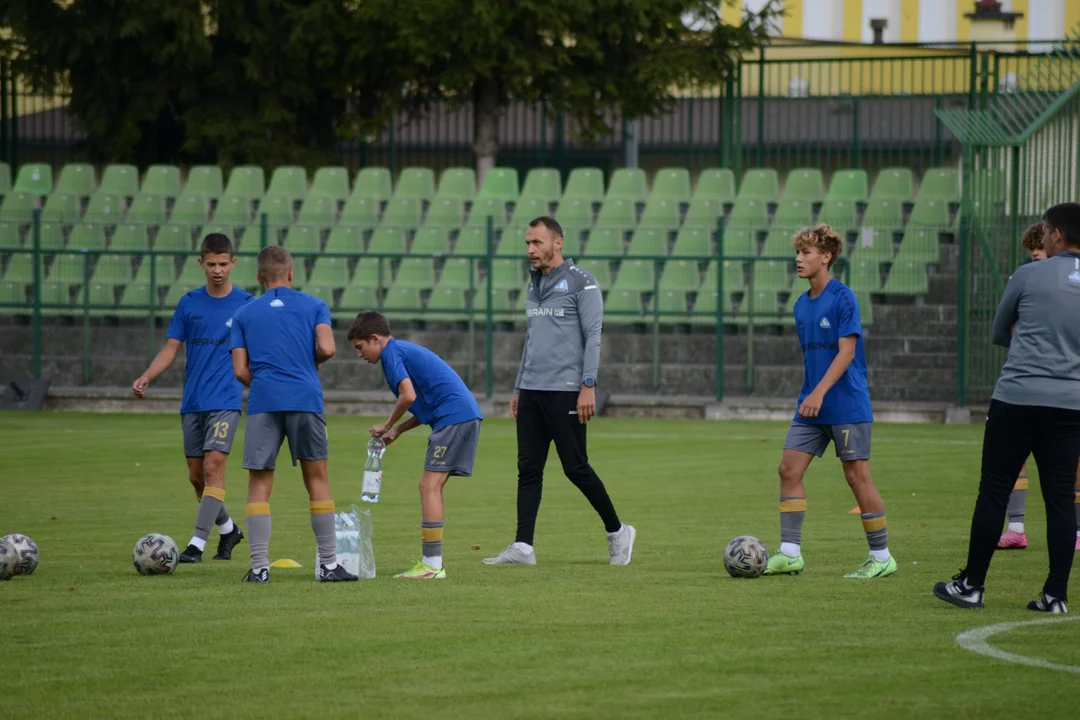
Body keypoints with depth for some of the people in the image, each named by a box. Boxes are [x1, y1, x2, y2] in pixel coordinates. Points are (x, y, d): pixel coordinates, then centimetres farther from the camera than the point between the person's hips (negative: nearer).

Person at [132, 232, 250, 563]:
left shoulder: (245, 304, -1)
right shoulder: (189, 303, 7)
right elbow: (171, 348, 8)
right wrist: (146, 377, -7)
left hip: (225, 401, -4)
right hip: (192, 402, 4)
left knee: (213, 467, -16)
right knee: (196, 476, 8)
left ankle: (197, 544, -17)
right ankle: (228, 530, 30)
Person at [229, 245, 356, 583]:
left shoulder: (244, 314, 13)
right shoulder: (314, 306, 11)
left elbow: (240, 370, 5)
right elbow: (326, 348, -5)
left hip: (263, 402, 0)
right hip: (306, 399, 0)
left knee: (259, 484, 2)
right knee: (317, 479, 8)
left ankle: (259, 567, -5)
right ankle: (329, 564, 8)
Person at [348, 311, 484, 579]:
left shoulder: (392, 353, -5)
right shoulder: (405, 350, 25)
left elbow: (408, 396, -17)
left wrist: (389, 425, -1)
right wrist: (398, 430, 15)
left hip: (453, 416, -10)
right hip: (466, 414, 10)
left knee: (430, 486, -10)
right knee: (431, 487, 12)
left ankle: (432, 565, -12)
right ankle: (430, 561, 14)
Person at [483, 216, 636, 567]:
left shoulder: (581, 282, -5)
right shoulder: (534, 285, 18)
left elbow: (593, 336, -10)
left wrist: (588, 386, -18)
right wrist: (518, 389, 19)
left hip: (565, 391, -7)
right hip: (532, 392, 7)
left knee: (576, 468, -5)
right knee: (528, 469, 1)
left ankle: (616, 532, 12)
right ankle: (523, 547, -1)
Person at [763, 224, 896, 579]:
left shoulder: (842, 297, -12)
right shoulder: (802, 304, 11)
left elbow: (846, 352, -18)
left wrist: (819, 392, -25)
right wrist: (808, 396, 17)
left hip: (847, 405, -8)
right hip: (811, 405, 8)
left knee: (857, 476, -3)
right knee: (789, 469, -1)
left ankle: (881, 557, 7)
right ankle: (790, 553, 1)